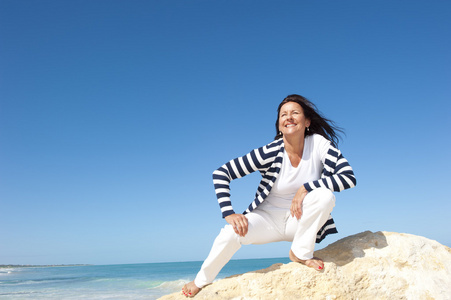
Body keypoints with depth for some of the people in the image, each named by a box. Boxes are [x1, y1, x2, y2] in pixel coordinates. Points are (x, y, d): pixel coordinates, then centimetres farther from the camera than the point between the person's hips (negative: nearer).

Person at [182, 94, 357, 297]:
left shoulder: (319, 144, -14)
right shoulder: (270, 152, -18)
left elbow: (349, 177, -21)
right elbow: (220, 174, -18)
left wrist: (306, 187, -29)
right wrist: (229, 213, -27)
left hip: (300, 219, 1)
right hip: (268, 218, -1)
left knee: (324, 194, -29)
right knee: (231, 233, -29)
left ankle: (300, 253, -8)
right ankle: (201, 281, 1)